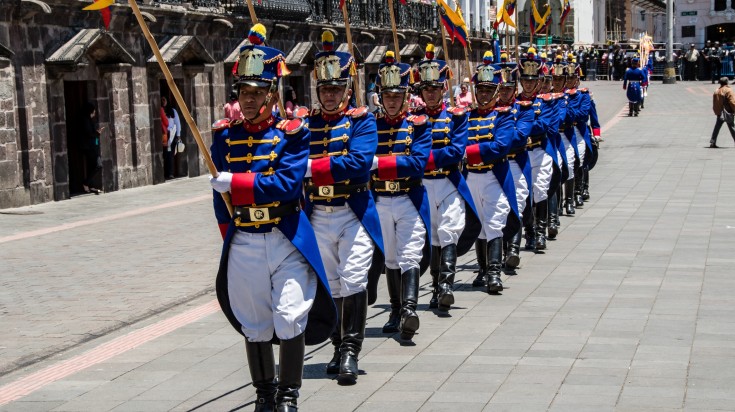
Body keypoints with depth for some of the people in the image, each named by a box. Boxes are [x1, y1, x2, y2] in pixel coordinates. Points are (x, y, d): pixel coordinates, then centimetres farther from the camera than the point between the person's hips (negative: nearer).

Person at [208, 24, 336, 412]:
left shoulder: (292, 132, -5)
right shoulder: (225, 135, 5)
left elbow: (287, 184, -18)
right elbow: (220, 194, 11)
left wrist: (235, 182, -18)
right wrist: (230, 237, 8)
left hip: (288, 241, -3)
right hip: (243, 245, 3)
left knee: (291, 321, -6)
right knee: (254, 326, 10)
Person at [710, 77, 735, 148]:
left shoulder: (716, 91, 8)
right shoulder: (728, 90, -11)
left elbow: (714, 104, 10)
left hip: (719, 113, 5)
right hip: (727, 112, -5)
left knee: (716, 128, 5)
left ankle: (712, 143, -1)